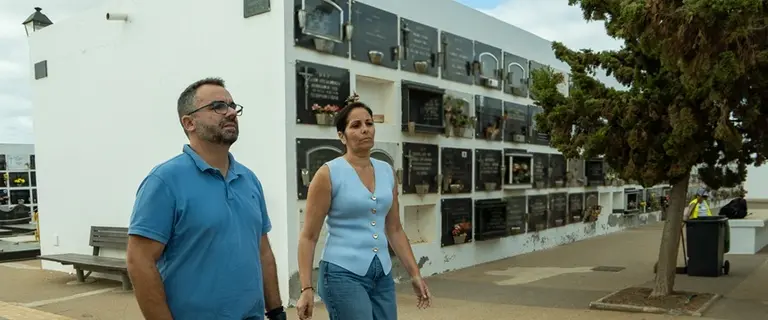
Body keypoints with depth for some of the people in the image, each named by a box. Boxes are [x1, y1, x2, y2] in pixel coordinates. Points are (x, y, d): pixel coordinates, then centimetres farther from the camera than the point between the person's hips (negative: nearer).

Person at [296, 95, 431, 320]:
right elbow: (308, 236, -6)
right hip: (344, 274, -6)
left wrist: (415, 274, 12)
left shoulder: (387, 172, 8)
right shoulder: (329, 174, -8)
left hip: (382, 275, 6)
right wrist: (306, 288, -12)